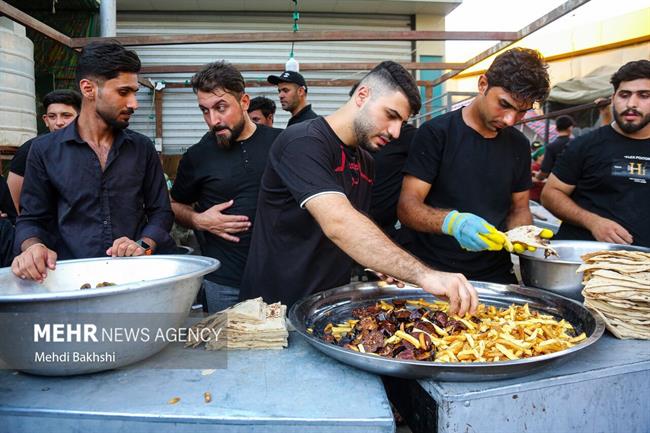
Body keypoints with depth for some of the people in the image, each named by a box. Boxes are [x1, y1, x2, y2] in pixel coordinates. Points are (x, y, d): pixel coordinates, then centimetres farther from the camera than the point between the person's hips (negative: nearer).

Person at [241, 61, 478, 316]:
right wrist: (423, 275, -39)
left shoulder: (365, 161, 9)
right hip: (277, 307, -7)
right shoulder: (303, 143, -20)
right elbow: (338, 224, -34)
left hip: (331, 303, 8)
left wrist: (381, 268, -4)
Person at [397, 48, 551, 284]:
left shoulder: (519, 145, 10)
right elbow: (407, 207, -13)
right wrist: (452, 222, -31)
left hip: (496, 274, 5)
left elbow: (519, 208, 17)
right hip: (433, 274, -4)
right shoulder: (436, 133, -8)